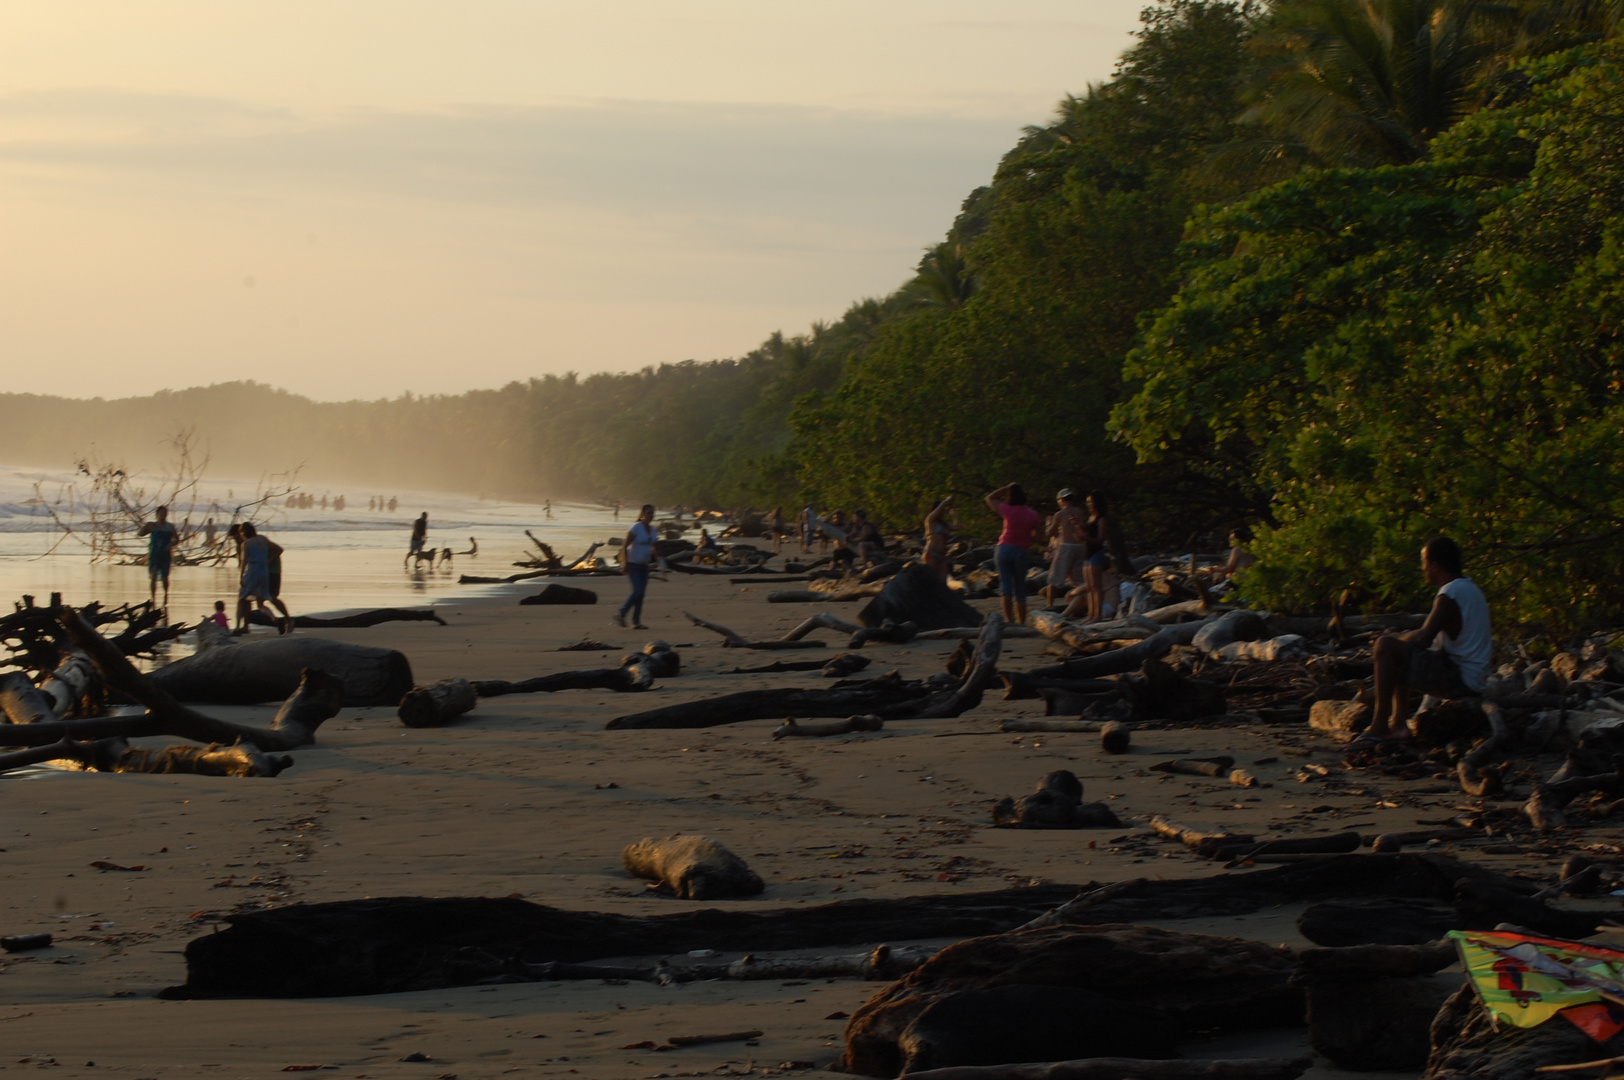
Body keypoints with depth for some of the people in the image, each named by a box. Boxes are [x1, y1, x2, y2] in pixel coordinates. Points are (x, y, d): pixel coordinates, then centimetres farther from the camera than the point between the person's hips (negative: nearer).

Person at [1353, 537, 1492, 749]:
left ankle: (1379, 727, -17)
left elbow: (1423, 639, -21)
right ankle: (1399, 723, 16)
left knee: (1386, 646, -19)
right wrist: (1403, 637, 14)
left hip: (1459, 679, -11)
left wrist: (1398, 638, -1)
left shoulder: (1450, 594, -17)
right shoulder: (1470, 588, 15)